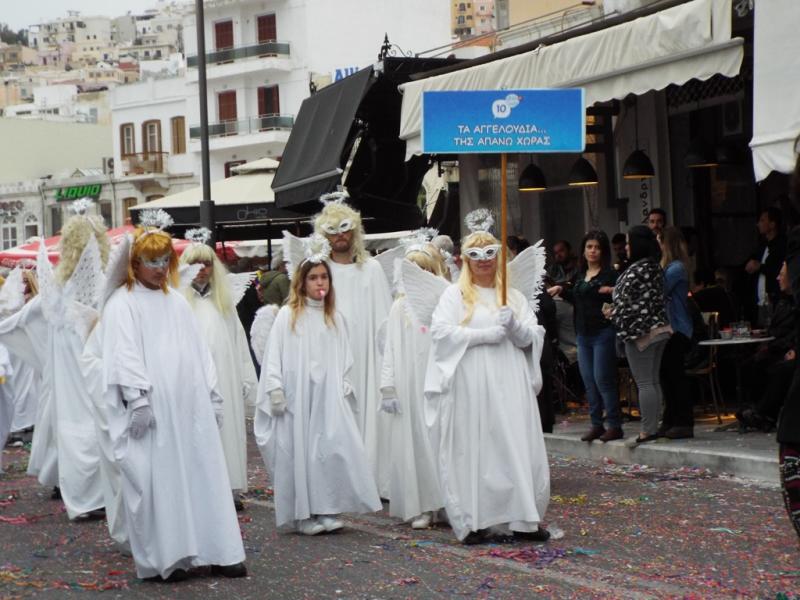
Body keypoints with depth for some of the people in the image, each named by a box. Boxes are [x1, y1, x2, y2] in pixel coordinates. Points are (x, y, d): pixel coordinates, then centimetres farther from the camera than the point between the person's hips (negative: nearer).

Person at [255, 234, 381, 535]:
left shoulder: (334, 317, 14)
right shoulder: (288, 315, 1)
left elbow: (344, 358, 15)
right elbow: (274, 355, -2)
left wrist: (345, 387, 5)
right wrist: (276, 389, -8)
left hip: (328, 396, 3)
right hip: (296, 396, -3)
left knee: (333, 448, -6)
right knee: (299, 451, -3)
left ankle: (327, 509, 1)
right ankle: (303, 514, 3)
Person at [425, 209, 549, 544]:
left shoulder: (512, 294, 16)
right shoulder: (455, 295, 6)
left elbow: (532, 337, 10)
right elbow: (441, 331, -9)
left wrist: (515, 326, -12)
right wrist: (487, 334, -13)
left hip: (509, 384, 3)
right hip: (470, 385, -3)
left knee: (517, 448, 0)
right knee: (473, 450, -3)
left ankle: (523, 519, 4)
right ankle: (474, 522, 0)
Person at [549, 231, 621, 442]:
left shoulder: (610, 274, -7)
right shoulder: (580, 276, 14)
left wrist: (613, 292, -29)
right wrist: (561, 291, 15)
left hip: (603, 332, -7)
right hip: (583, 334, 7)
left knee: (603, 379, -9)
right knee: (588, 381, 8)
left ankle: (614, 426, -3)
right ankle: (596, 425, 15)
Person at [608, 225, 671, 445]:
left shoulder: (636, 271, -17)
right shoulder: (656, 268, 11)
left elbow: (624, 301, -17)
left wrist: (613, 313, 3)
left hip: (640, 332, -9)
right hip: (660, 328, 9)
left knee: (644, 383, -6)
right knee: (654, 381, 12)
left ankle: (647, 430, -5)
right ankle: (653, 425, 16)